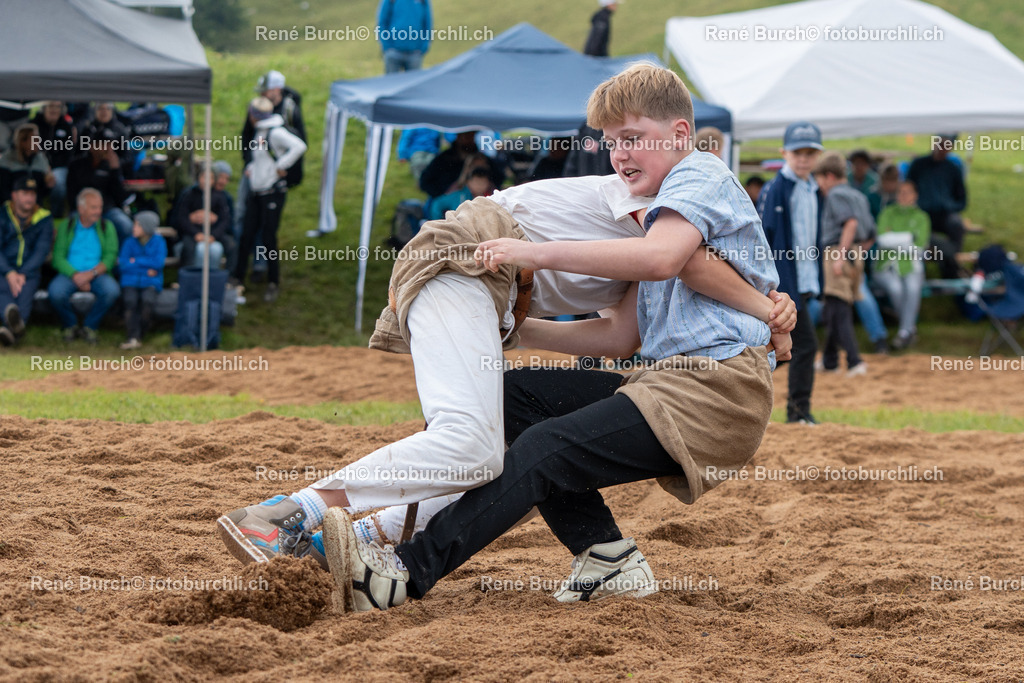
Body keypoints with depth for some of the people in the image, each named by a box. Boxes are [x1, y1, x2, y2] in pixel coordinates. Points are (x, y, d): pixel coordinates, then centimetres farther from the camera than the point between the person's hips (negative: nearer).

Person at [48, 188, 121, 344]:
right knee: (56, 292, -33)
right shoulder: (66, 226, 8)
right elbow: (58, 257, -1)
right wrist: (75, 275, -18)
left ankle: (90, 326, -7)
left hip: (97, 274, 1)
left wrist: (91, 273, -17)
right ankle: (69, 325, -1)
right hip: (69, 273, -1)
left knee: (112, 290, -32)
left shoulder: (107, 227, 10)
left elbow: (110, 257, 0)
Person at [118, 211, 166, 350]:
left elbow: (158, 263, -10)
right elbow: (123, 266, -3)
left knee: (148, 301, -30)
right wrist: (146, 270, -9)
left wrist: (135, 261, -7)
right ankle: (132, 338, -33)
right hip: (131, 282, 1)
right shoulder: (129, 242, 5)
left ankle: (138, 337, -17)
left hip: (150, 283, -1)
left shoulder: (158, 242, 3)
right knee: (130, 301, -29)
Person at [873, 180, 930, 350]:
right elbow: (883, 239, -7)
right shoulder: (888, 213, 9)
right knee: (895, 288, -33)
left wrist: (894, 240, -6)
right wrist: (907, 238, -11)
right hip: (887, 266, 0)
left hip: (911, 267, 0)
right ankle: (911, 327, -14)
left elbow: (919, 248, -4)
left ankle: (905, 332, -27)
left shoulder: (921, 217, 7)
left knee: (912, 287, -34)